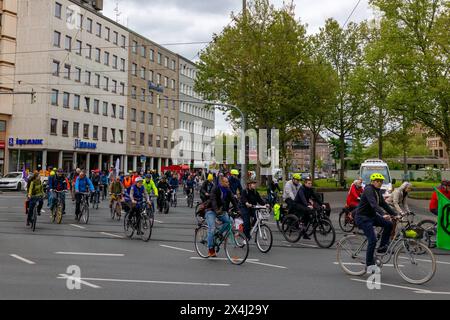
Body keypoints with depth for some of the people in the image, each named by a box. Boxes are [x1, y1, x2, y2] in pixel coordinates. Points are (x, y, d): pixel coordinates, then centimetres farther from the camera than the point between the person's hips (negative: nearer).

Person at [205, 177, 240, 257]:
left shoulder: (228, 190, 1)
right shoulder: (215, 189, -16)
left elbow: (233, 199, -6)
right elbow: (213, 200, -28)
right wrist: (216, 210, -43)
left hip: (222, 211, 6)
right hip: (211, 211, -6)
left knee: (228, 221, -19)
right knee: (211, 229, -14)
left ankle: (219, 234, 5)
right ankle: (210, 249, -6)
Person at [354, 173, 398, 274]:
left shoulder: (378, 191, 11)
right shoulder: (368, 190, -18)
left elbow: (384, 204, 12)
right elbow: (374, 204, -32)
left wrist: (395, 214, 3)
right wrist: (383, 215, -45)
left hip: (372, 216, 9)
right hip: (362, 217, -9)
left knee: (389, 224, -10)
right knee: (373, 239, -15)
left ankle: (382, 247, 4)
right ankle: (370, 265, -3)